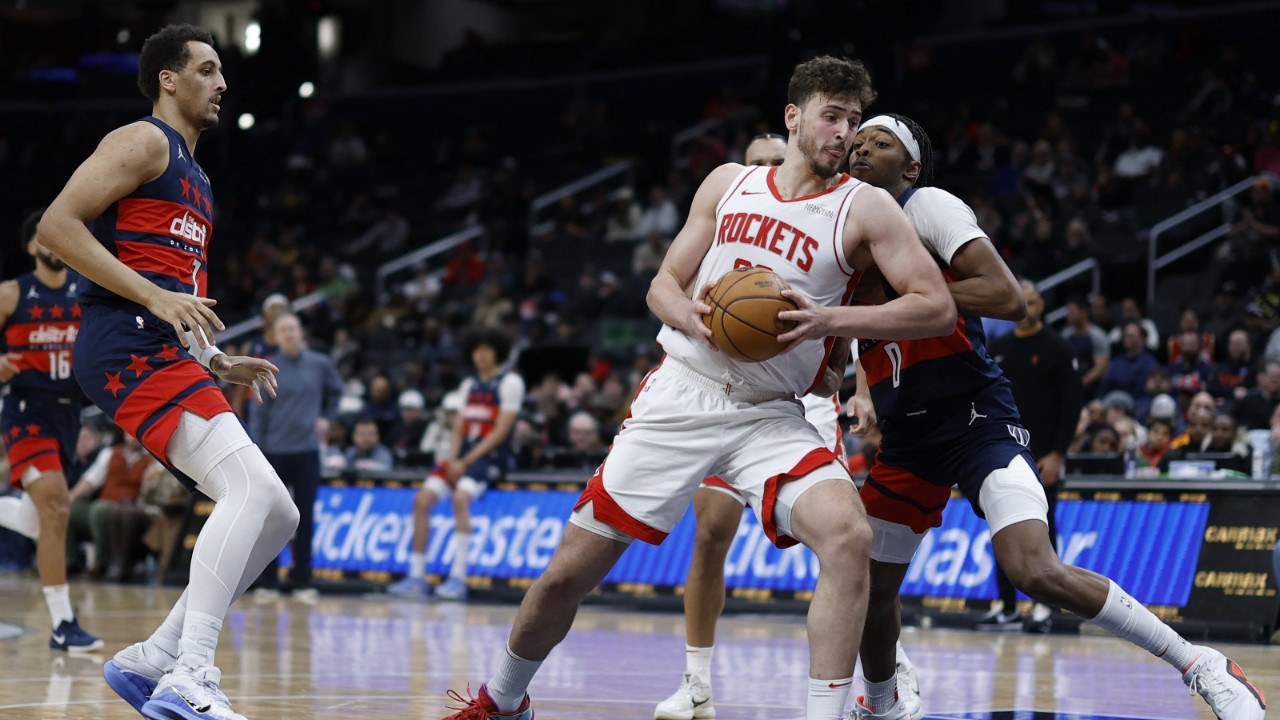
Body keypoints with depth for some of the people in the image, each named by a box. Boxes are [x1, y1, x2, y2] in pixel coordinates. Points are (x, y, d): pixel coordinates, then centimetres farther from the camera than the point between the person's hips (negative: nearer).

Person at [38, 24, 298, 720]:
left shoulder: (192, 176, 29)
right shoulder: (143, 142, 0)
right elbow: (56, 225, -13)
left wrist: (219, 365, 21)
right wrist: (157, 296, -19)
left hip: (166, 352, 10)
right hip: (127, 346, -10)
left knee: (275, 517, 5)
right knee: (254, 488, -25)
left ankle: (150, 660, 6)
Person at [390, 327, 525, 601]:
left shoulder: (510, 382, -5)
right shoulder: (469, 385, 17)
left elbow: (501, 431, -12)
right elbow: (459, 428, 14)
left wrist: (467, 462, -15)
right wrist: (452, 459, -6)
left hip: (492, 456, -7)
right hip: (463, 456, 7)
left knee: (460, 497, -31)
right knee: (422, 499, -8)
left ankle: (458, 578, -31)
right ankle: (417, 576, -1)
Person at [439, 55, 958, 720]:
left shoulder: (863, 208, -3)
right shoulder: (729, 184, 7)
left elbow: (937, 307, -11)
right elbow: (664, 284, 12)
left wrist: (828, 321, -22)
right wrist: (694, 319, -12)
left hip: (770, 416, -2)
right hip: (680, 394, 2)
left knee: (848, 537, -30)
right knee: (569, 571, 3)